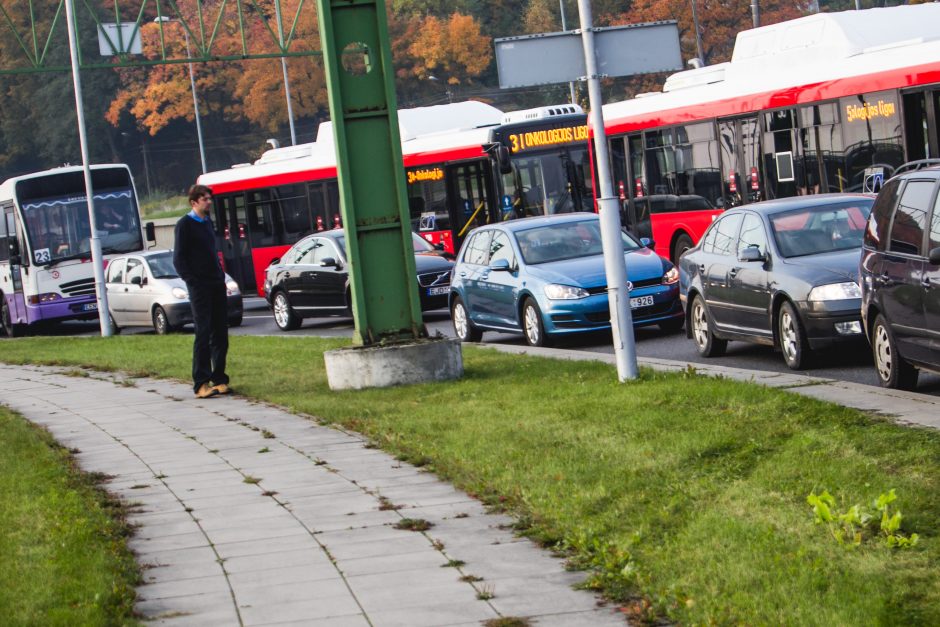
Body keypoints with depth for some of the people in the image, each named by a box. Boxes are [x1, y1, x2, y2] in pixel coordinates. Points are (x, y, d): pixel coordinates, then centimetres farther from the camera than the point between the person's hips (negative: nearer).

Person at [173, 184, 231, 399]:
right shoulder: (185, 224, -5)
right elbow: (179, 259, -8)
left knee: (220, 333, 6)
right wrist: (192, 281, -15)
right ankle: (201, 384, -8)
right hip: (199, 288, -7)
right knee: (203, 334, -9)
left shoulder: (207, 222, 17)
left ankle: (218, 379, 13)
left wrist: (221, 278, 12)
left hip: (216, 285, 7)